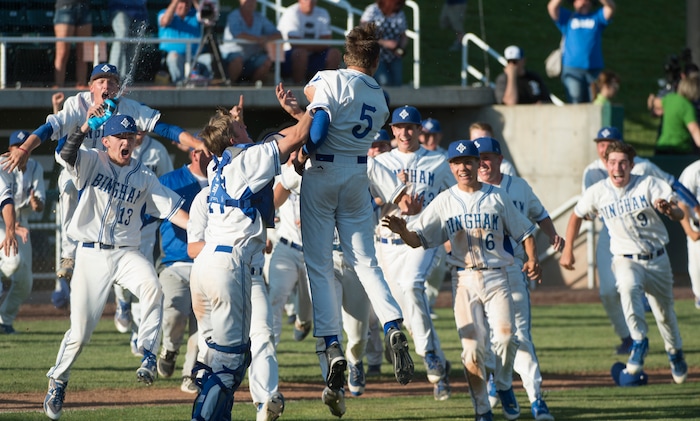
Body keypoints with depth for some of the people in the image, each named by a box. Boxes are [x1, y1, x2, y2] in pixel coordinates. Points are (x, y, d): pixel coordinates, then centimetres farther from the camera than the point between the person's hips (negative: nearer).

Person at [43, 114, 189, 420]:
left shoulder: (144, 177, 10)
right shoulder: (91, 162, 3)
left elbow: (172, 208, 3)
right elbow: (66, 152, -18)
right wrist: (86, 125, -32)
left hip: (126, 253, 2)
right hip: (91, 254, -2)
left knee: (152, 288, -32)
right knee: (80, 331, -3)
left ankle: (148, 354, -25)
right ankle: (57, 382, 19)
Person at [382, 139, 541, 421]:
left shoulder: (497, 197, 7)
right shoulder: (444, 202, 7)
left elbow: (524, 232, 10)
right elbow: (418, 239, 2)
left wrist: (532, 260, -7)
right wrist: (402, 231, -20)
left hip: (495, 277, 0)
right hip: (464, 279, 0)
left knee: (505, 337, -18)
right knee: (472, 347, -4)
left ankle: (504, 385, 9)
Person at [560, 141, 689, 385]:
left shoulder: (649, 185, -10)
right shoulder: (597, 193, -7)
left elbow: (679, 215, -16)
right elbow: (577, 215, 12)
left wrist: (669, 209, -40)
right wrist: (567, 250, 9)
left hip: (657, 259, 1)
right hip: (626, 260, -1)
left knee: (665, 312, 13)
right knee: (628, 289, -35)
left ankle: (675, 353, 40)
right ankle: (639, 342, -26)